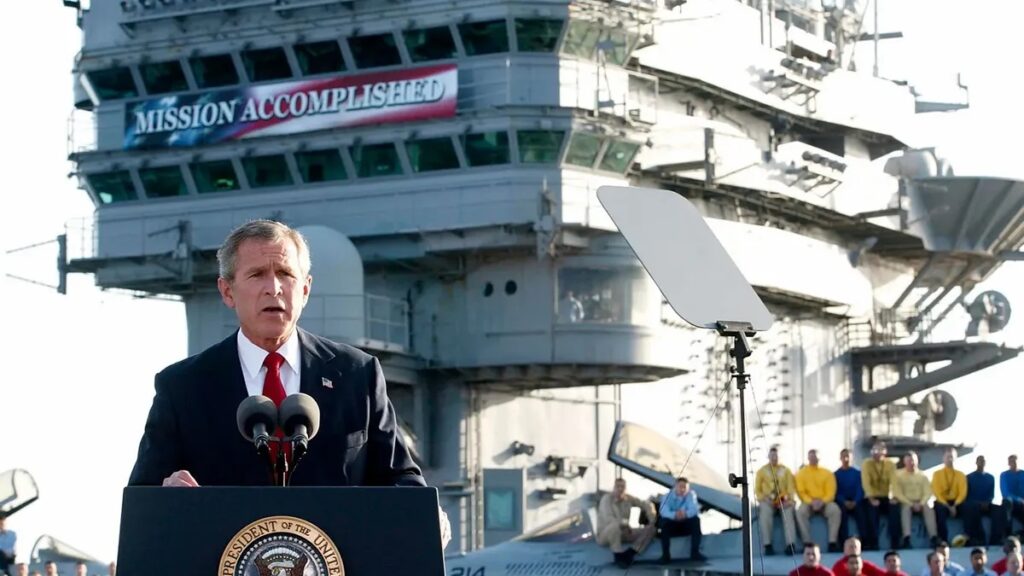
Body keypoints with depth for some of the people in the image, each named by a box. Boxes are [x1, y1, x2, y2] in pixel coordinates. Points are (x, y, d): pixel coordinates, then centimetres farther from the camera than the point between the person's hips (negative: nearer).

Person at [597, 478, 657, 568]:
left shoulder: (628, 499, 3)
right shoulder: (607, 499, -15)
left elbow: (646, 505, 12)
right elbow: (608, 519, -29)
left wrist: (652, 521, -1)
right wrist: (624, 525, -27)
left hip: (623, 532, 7)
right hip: (605, 535, -7)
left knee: (651, 529, -4)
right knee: (615, 526, -43)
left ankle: (629, 553, -19)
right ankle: (619, 556, -26)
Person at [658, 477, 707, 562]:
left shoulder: (691, 495, -7)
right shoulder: (668, 496, -11)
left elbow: (694, 509, -26)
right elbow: (663, 511, -30)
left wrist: (685, 514, -50)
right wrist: (674, 515, -52)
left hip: (686, 525, 1)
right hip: (672, 525, -1)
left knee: (695, 520, -28)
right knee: (664, 522, -33)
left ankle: (695, 552, -23)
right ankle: (665, 554, -28)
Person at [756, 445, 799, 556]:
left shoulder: (785, 470, 13)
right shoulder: (762, 471, 10)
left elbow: (791, 487, 6)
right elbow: (757, 490, 8)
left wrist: (790, 500, -13)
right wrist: (764, 499, -11)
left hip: (783, 500, 1)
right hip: (768, 501, -1)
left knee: (788, 512, -32)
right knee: (765, 514, -34)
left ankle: (790, 545, -38)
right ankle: (768, 545, -33)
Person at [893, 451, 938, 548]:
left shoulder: (922, 476, 11)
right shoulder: (899, 475, 1)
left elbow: (928, 493, 3)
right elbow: (898, 493, -7)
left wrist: (921, 504, -17)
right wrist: (911, 504, -17)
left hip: (920, 503, 2)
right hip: (905, 502, -2)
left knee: (929, 509, -30)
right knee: (906, 508, -37)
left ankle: (933, 537, -40)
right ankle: (906, 538, -49)